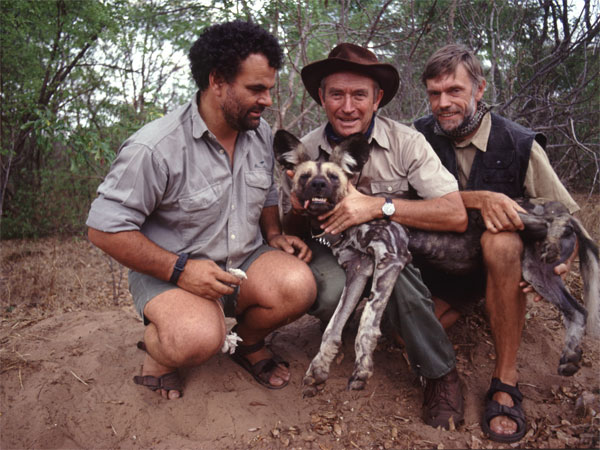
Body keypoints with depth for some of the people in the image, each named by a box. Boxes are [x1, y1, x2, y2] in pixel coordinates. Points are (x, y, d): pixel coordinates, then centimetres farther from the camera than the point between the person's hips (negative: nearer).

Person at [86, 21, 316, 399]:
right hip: (171, 270, -5)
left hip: (245, 261, 6)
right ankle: (158, 347, 3)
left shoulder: (261, 134, 4)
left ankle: (249, 343, 8)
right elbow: (105, 227, -15)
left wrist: (274, 234, 1)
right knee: (198, 339, -36)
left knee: (298, 286, -25)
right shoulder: (156, 147, -19)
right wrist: (178, 269, -23)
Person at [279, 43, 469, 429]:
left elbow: (456, 215, -19)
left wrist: (379, 205, -28)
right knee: (331, 291, -34)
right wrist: (298, 211, -20)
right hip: (332, 253, 1)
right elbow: (289, 232, 6)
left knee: (395, 277, -35)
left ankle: (441, 373, -9)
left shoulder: (405, 142, -11)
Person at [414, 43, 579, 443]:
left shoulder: (520, 144, -10)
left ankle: (506, 380, -25)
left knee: (501, 240, -37)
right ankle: (447, 314, 10)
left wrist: (559, 260, -27)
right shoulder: (422, 136, -4)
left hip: (497, 268, -2)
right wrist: (479, 199, -33)